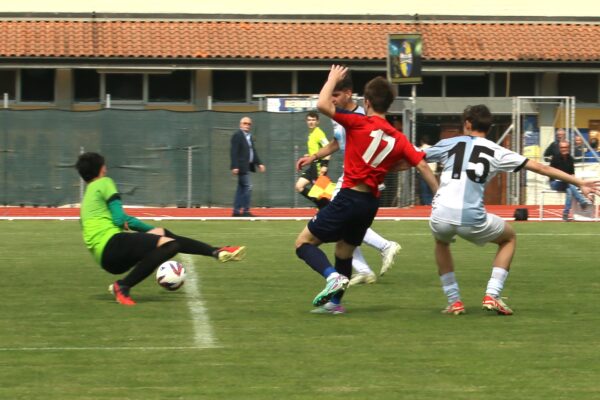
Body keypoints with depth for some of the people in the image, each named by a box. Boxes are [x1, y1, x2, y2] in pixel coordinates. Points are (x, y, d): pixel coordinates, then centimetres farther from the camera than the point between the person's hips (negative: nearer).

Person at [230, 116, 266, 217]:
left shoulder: (249, 136, 16)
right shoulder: (237, 136, -11)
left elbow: (253, 151, 20)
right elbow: (234, 152, -16)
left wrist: (259, 163, 12)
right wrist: (235, 166, -22)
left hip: (247, 166, 9)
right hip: (241, 166, -9)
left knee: (241, 188, 10)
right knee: (248, 187, -11)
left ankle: (236, 210, 13)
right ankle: (245, 210, -9)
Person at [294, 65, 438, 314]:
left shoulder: (360, 124, -8)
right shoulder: (398, 139, 7)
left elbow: (322, 105, -15)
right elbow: (422, 166, 0)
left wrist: (333, 78, 1)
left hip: (349, 199, -6)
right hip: (371, 203, 6)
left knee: (304, 242, 1)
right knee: (344, 252, 25)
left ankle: (333, 277, -23)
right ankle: (334, 302, 31)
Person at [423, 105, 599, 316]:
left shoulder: (449, 144, 14)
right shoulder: (496, 152, 11)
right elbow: (541, 168, 11)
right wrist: (579, 182, 17)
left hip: (441, 217, 1)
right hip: (472, 220, -1)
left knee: (442, 242, 37)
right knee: (509, 238, 28)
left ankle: (454, 301, 28)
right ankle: (491, 295, 13)